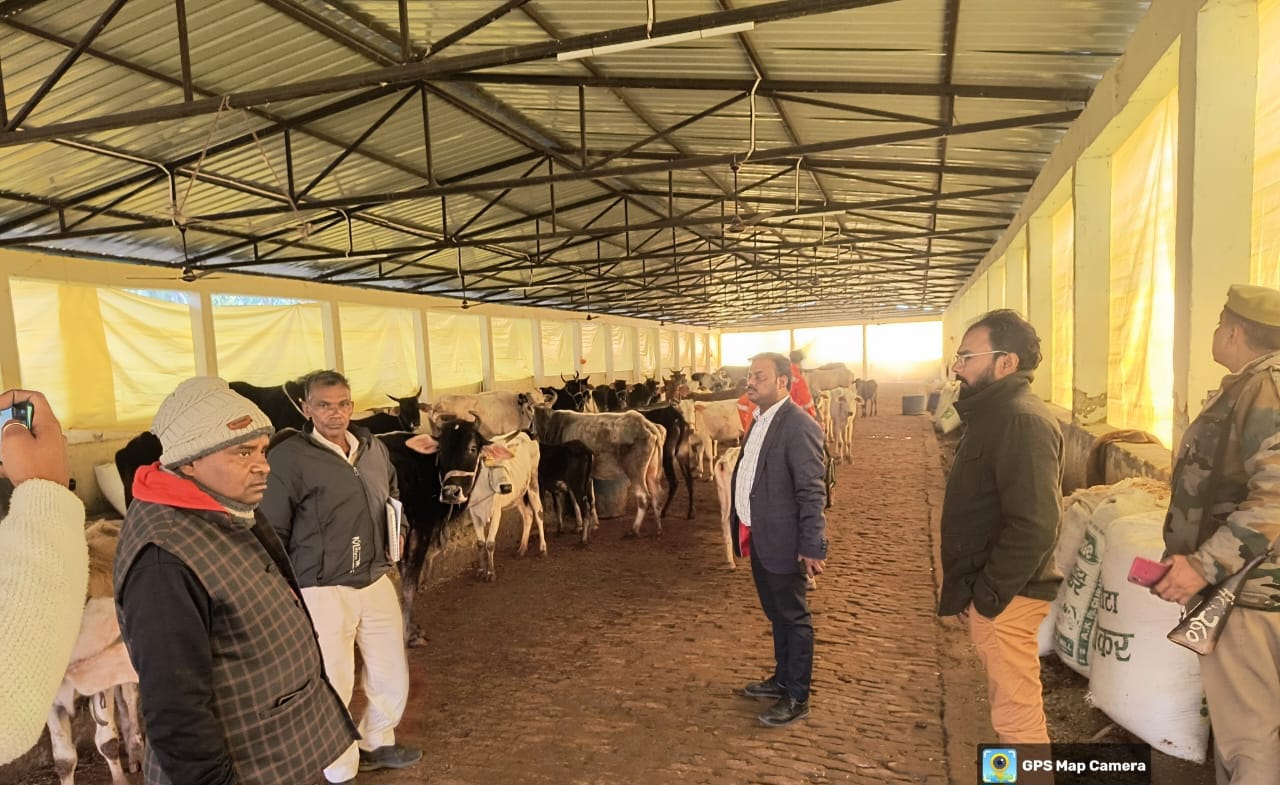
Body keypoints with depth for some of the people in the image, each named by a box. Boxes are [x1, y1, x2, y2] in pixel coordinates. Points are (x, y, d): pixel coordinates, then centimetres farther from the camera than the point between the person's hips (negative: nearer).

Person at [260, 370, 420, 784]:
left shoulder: (374, 448, 5)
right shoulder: (288, 457, -14)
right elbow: (271, 533, -11)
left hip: (377, 581, 6)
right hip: (322, 590, -6)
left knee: (392, 672, 19)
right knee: (333, 683, 8)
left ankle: (377, 743, 44)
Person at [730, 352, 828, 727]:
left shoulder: (799, 426, -19)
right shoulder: (760, 420, 9)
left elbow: (812, 492, -21)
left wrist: (812, 546, -21)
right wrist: (741, 527, 16)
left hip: (783, 541, -8)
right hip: (758, 537, 9)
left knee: (793, 618, 7)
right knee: (776, 615, 23)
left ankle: (797, 697, 23)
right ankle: (783, 677, 40)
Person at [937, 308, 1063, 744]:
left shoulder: (1022, 420, -20)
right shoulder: (996, 414, 13)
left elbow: (1034, 526, -27)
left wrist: (987, 594, -20)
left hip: (1004, 596, -10)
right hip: (990, 588, 10)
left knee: (1016, 715, 2)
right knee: (1011, 705, 22)